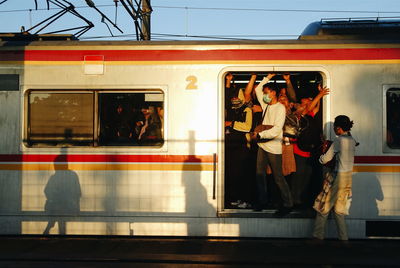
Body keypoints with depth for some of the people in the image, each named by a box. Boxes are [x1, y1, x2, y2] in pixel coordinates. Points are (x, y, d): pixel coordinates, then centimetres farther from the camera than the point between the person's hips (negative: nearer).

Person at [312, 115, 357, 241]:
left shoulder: (339, 140, -16)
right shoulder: (352, 140, 7)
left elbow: (325, 159, -13)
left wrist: (322, 154, 10)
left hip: (338, 177, -7)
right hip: (348, 177, 8)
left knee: (324, 207, 5)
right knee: (338, 209, 15)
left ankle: (318, 236, 11)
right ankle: (343, 237, 14)